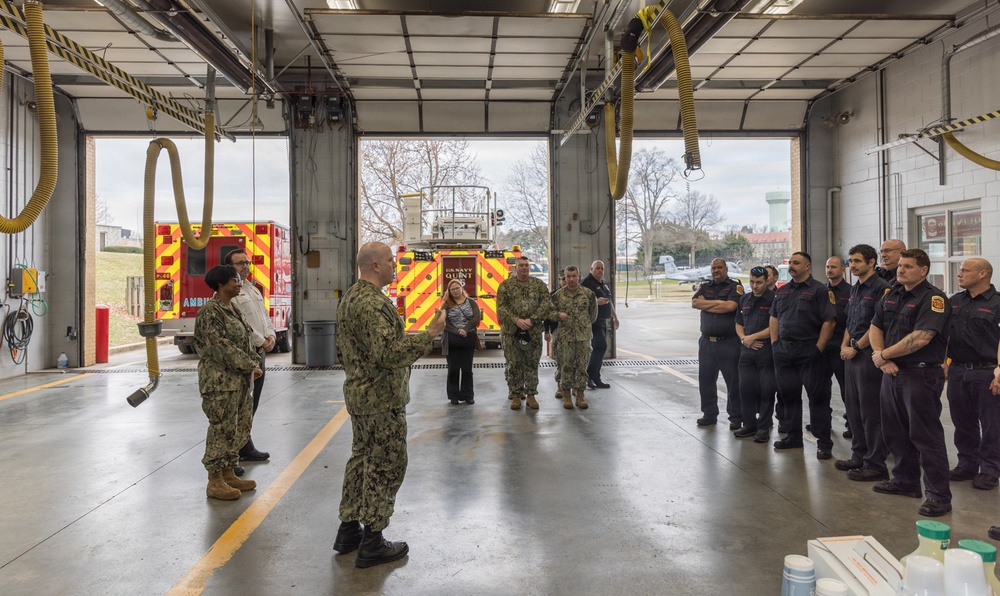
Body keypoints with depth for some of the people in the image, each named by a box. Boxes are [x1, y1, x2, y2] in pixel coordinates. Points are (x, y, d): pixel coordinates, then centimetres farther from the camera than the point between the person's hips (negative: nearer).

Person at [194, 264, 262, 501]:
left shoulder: (233, 309, 14)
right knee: (222, 429, -2)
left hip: (239, 380, 9)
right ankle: (215, 482, 10)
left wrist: (255, 362, 2)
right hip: (220, 381, -9)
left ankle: (228, 474, 26)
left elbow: (245, 341, 17)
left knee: (239, 428, 14)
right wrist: (249, 367, -18)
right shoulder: (210, 312, -15)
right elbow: (222, 347, -20)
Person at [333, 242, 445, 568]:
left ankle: (349, 530, 29)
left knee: (362, 458, 19)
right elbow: (389, 353, -30)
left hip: (358, 395, 10)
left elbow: (342, 350, 19)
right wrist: (430, 333, -25)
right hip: (382, 400, -10)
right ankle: (372, 544, 9)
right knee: (386, 466, 0)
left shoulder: (349, 298, 11)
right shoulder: (373, 303, -22)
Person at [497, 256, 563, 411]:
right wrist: (516, 321, -17)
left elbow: (546, 303, -3)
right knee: (514, 364, 4)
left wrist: (532, 320, -15)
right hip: (512, 331, -1)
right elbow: (501, 308, -4)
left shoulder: (539, 284, 7)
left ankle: (531, 395, 16)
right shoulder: (505, 285, 3)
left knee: (532, 363, 6)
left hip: (534, 332, 1)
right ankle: (515, 395, 15)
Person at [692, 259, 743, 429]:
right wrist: (718, 302, -10)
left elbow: (731, 306, -18)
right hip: (707, 342, 5)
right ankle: (709, 414, 22)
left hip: (729, 343, -5)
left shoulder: (735, 286, -1)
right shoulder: (705, 287, 14)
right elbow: (695, 303, -3)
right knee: (705, 380, 10)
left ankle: (736, 417, 11)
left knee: (733, 381, 1)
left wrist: (706, 304, -7)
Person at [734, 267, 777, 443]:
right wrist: (744, 339, -1)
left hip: (767, 351, -5)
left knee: (766, 390, 0)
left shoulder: (773, 299, -6)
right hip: (747, 351, 6)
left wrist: (753, 337, -9)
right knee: (745, 389, 7)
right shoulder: (744, 299, 14)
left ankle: (763, 428, 10)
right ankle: (749, 425, 20)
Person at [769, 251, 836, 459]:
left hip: (809, 351, -6)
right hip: (784, 351, 7)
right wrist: (774, 343, 10)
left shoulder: (819, 290, -5)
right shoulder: (782, 291, 15)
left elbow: (829, 321, -11)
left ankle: (823, 443, 4)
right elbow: (774, 318, 20)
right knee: (788, 394, 11)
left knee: (817, 396, -2)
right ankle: (793, 436, 24)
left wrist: (818, 348, -14)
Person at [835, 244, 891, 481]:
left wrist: (856, 348, -13)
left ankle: (876, 465, 4)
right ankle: (859, 457, 25)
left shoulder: (881, 288, -11)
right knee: (853, 408, 14)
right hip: (852, 354, 9)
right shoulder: (855, 289, 16)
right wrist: (844, 345, 6)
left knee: (871, 412, -4)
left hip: (869, 355, -9)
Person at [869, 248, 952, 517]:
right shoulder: (891, 295, 12)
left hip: (921, 374, -8)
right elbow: (875, 328, 12)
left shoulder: (933, 298, -12)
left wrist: (884, 355, -13)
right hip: (892, 373, 8)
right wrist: (882, 358, -4)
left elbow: (921, 337, -23)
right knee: (895, 432, 16)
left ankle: (939, 494, 4)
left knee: (926, 435, -4)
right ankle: (906, 480, 31)